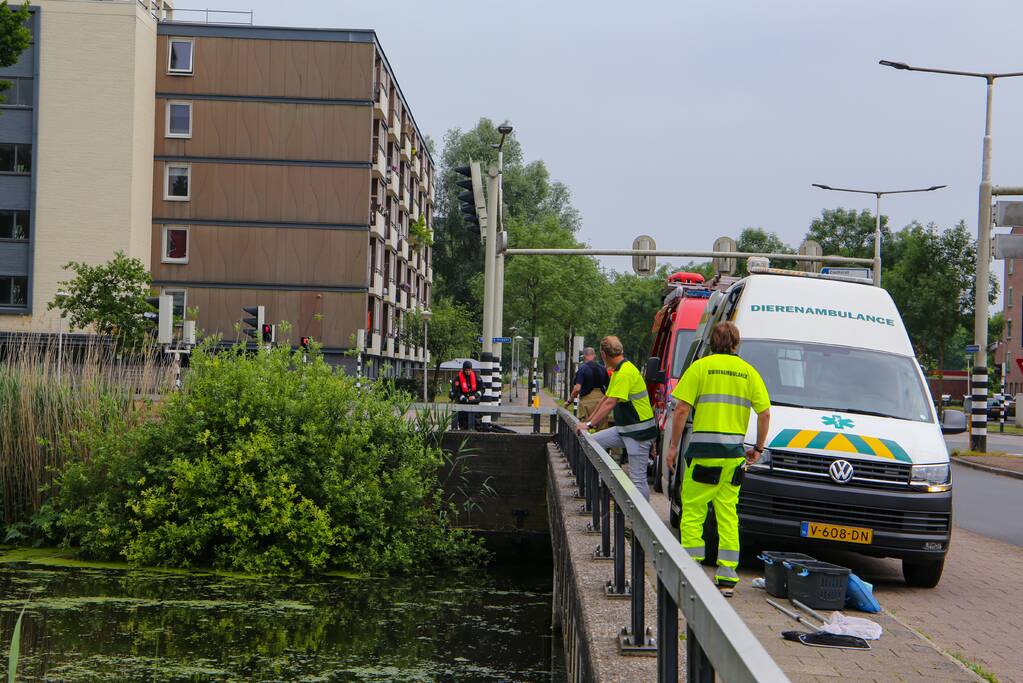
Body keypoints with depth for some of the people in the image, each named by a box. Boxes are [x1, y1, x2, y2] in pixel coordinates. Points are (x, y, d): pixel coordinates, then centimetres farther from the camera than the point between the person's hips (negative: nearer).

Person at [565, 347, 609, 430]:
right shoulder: (602, 368, 9)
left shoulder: (582, 368, -6)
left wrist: (569, 401, -3)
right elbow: (608, 387, 13)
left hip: (587, 401, -5)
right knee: (602, 429, 7)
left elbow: (577, 388, -15)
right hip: (601, 399, 5)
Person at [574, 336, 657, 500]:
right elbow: (606, 399, 23)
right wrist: (589, 420, 24)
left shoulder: (625, 372, -19)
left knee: (638, 478, -7)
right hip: (624, 428, 10)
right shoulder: (617, 371, 14)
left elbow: (610, 403, -24)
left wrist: (589, 424, -22)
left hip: (638, 432, -10)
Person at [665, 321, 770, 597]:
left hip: (704, 450, -4)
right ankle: (727, 578, 6)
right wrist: (758, 449, 16)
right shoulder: (749, 372, 9)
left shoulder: (700, 367, -1)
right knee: (728, 514, 9)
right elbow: (765, 413, 5)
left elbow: (681, 410, -6)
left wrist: (673, 446, 0)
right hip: (734, 453, 4)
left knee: (692, 512, 3)